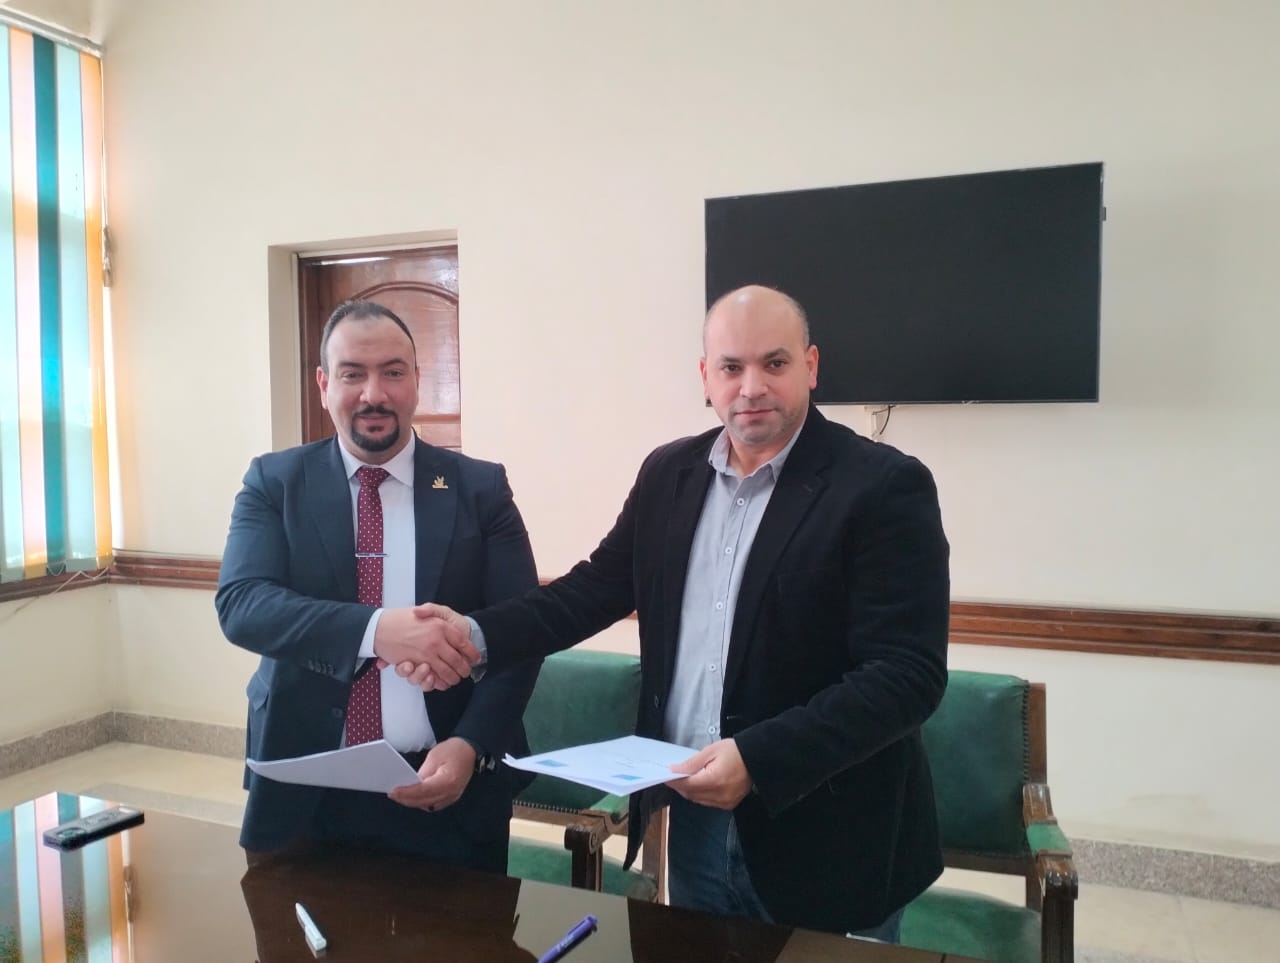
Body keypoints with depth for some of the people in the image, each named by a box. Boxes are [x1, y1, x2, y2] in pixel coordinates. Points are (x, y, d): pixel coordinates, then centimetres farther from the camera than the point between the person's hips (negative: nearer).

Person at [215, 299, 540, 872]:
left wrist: (470, 745, -19)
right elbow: (240, 603, -12)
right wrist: (375, 628, -29)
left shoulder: (480, 488, -1)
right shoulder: (274, 482, 1)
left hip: (447, 789, 0)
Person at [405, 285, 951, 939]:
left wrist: (759, 759, -27)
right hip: (692, 817, 5)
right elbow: (600, 584, 7)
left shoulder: (884, 486, -14)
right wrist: (478, 636, -8)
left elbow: (907, 675, -18)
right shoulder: (669, 472, 4)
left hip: (825, 838, -4)